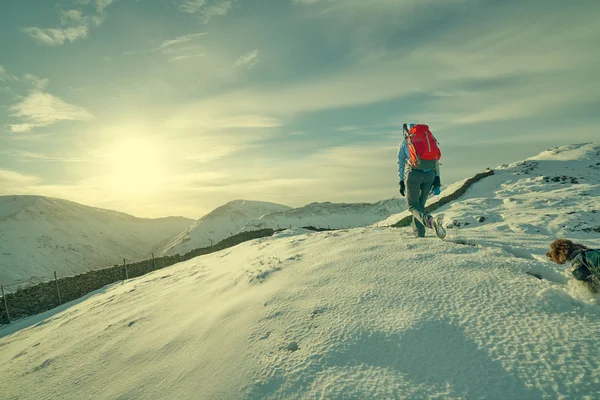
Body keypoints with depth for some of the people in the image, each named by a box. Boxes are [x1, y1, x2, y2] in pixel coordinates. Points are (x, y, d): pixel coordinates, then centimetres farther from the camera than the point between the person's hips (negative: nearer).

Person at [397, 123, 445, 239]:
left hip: (414, 173, -4)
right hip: (430, 174, 4)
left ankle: (430, 220, -28)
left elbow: (401, 163, 8)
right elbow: (436, 160, 11)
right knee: (421, 204, 18)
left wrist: (401, 182, 9)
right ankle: (419, 233, 16)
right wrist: (437, 177, 8)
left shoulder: (404, 143, 13)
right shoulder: (429, 137, 21)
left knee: (413, 206, 1)